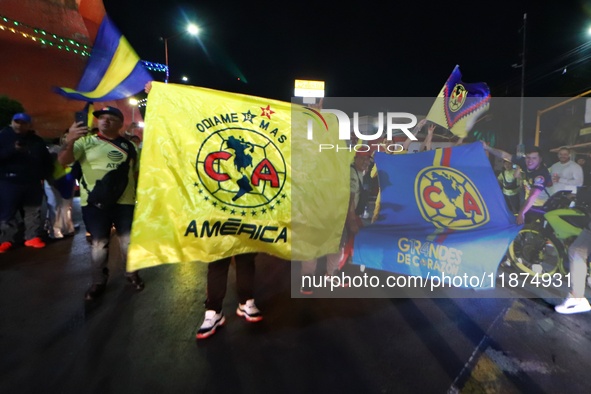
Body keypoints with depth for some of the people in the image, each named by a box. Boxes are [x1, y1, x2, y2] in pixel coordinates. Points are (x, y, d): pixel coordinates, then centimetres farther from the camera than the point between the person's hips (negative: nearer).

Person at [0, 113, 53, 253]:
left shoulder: (37, 141, 10)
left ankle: (33, 237, 13)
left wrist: (44, 176, 5)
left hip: (33, 183, 3)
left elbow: (46, 160, 15)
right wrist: (12, 150, -23)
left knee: (33, 211, 6)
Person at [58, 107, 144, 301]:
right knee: (98, 243, 7)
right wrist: (69, 141, -29)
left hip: (125, 201, 2)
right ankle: (98, 281, 23)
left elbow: (137, 172, 14)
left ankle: (132, 274, 29)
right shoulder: (86, 140, 1)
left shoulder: (129, 146, 9)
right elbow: (63, 161, -11)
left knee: (128, 240, 10)